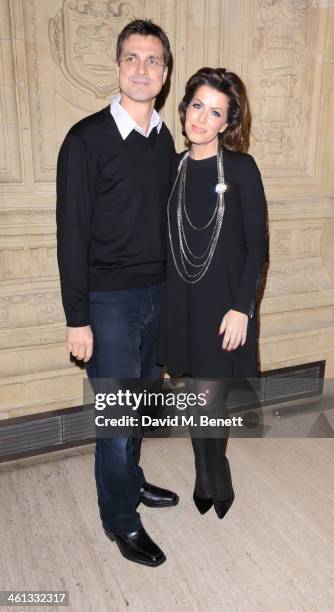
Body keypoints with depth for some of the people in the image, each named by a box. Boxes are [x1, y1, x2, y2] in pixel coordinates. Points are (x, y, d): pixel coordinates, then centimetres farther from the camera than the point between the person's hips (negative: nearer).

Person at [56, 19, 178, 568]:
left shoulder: (164, 139, 7)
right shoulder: (87, 140, -11)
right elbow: (72, 236, -13)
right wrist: (77, 319, -14)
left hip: (157, 294, 6)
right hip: (109, 300, -6)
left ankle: (131, 479, 41)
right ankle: (120, 517, 24)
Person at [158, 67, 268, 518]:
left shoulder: (241, 168, -5)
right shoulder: (173, 168, 7)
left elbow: (256, 243, -7)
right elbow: (167, 240, 11)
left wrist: (241, 307, -14)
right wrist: (160, 302, 11)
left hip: (224, 302, -4)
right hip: (182, 302, 4)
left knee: (208, 402, -2)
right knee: (198, 399, 12)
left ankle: (214, 496, 24)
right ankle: (209, 488, 32)